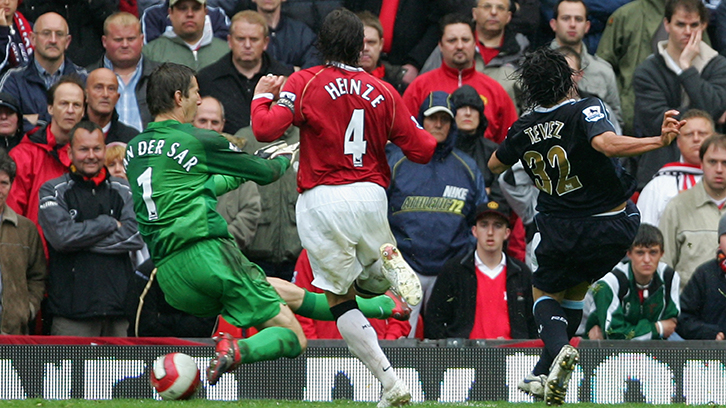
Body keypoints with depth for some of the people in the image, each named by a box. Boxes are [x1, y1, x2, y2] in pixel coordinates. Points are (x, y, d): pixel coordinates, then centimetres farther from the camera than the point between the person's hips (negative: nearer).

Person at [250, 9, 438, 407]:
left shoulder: (304, 83, -4)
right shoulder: (383, 92, 6)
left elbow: (266, 129, -15)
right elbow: (422, 149, 7)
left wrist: (263, 96, 5)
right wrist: (428, 136, 30)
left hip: (322, 200, -3)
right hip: (370, 195, 3)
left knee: (341, 299, 8)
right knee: (372, 283, 24)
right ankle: (390, 260, -14)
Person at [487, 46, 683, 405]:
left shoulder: (523, 130, -4)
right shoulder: (584, 110, -18)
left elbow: (494, 165, 15)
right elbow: (607, 144, -38)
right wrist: (660, 141, -40)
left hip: (562, 232, 0)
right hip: (616, 226, 0)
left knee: (545, 293, 20)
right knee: (574, 291, 23)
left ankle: (559, 349, -14)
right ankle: (547, 375, 16)